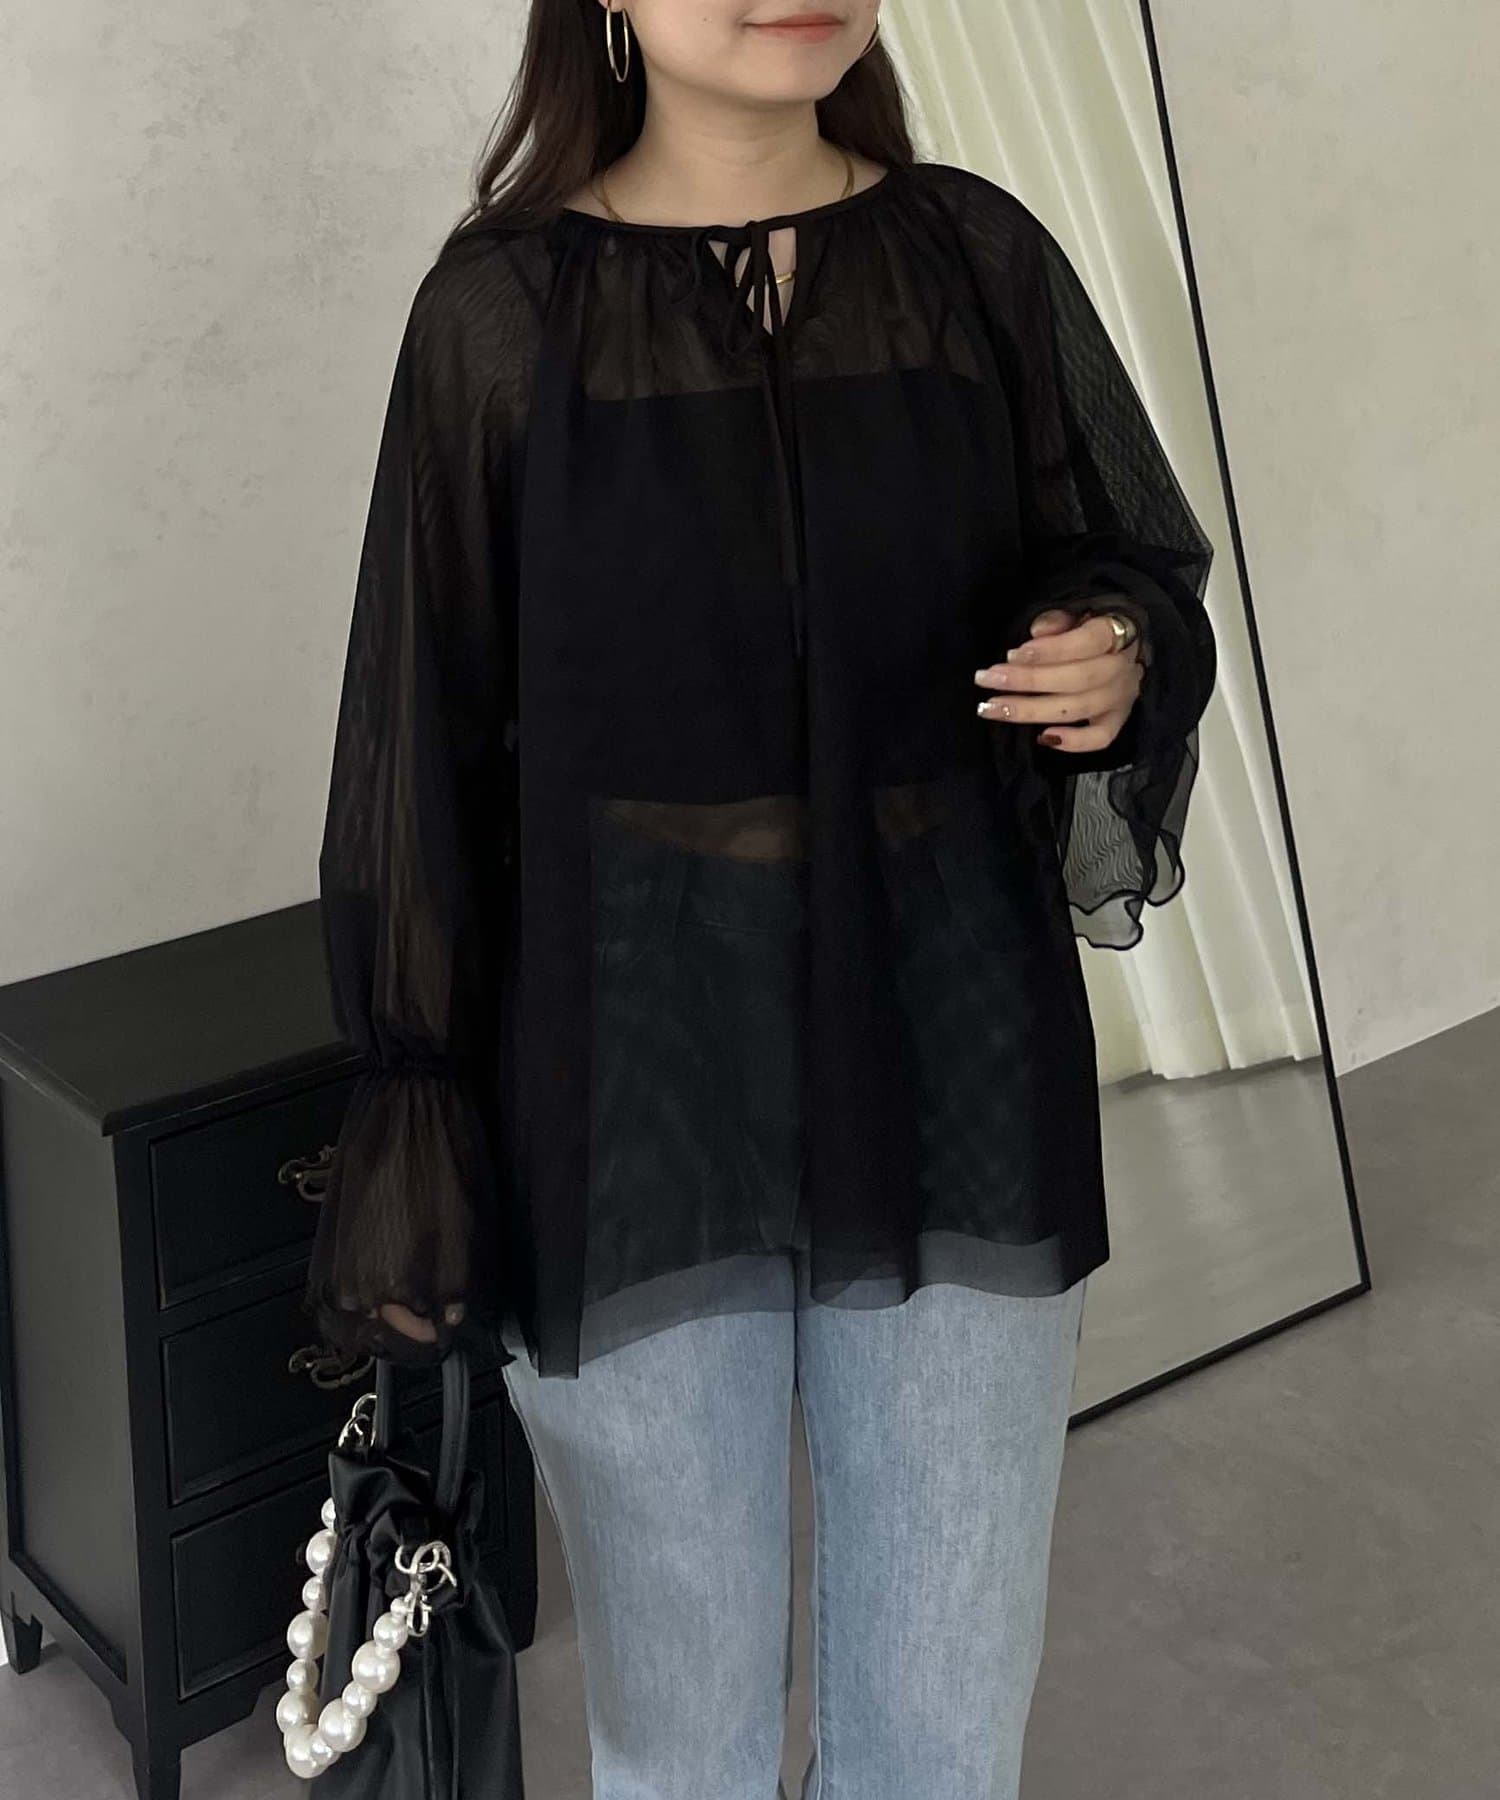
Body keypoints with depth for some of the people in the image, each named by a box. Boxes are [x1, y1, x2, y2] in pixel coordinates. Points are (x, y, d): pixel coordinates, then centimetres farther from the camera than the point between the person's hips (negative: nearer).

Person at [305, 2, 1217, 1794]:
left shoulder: (977, 252, 1)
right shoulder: (504, 304, -5)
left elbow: (1138, 563, 10)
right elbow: (426, 730, -3)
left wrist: (1124, 661, -14)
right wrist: (415, 1136, -3)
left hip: (953, 1061, 2)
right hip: (635, 1082, -2)